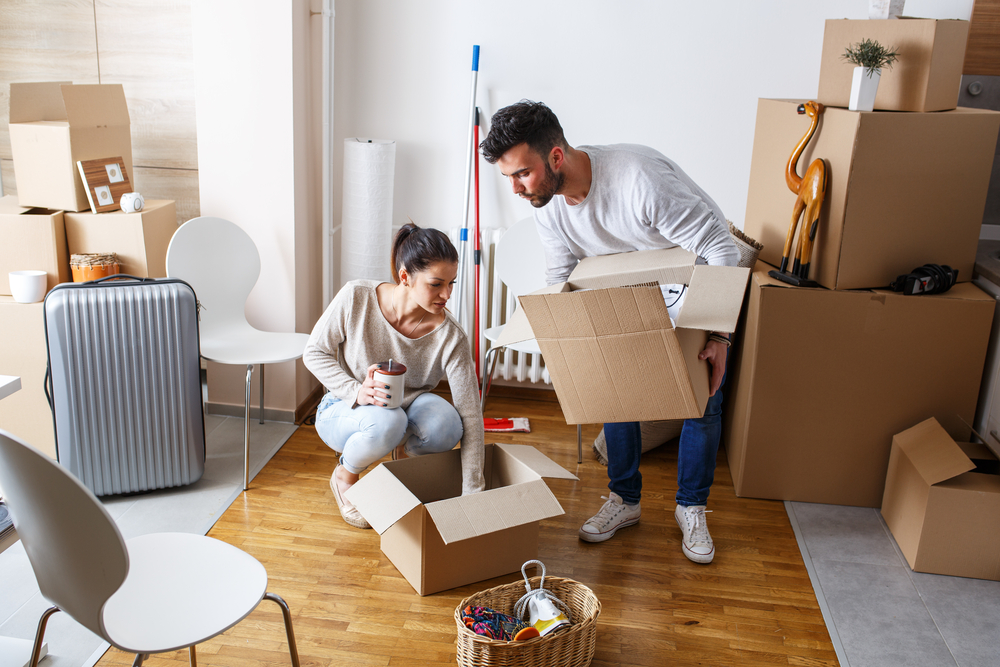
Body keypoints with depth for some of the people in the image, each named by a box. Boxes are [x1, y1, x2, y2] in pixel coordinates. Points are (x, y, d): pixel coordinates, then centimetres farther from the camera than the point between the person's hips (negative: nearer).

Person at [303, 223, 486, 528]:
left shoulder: (450, 336, -24)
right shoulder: (356, 297, -24)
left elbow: (470, 415, -23)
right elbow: (315, 352, -10)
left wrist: (473, 494, -26)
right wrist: (356, 392, -28)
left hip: (408, 407, 1)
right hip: (344, 411, -1)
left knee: (445, 424, -34)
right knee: (387, 422, -38)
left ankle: (405, 451, 4)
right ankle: (344, 475, -3)